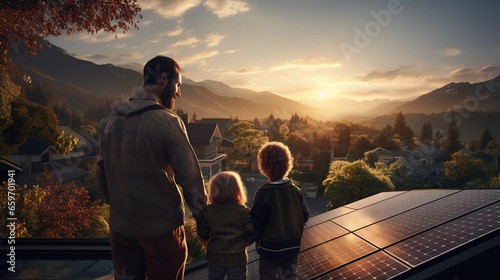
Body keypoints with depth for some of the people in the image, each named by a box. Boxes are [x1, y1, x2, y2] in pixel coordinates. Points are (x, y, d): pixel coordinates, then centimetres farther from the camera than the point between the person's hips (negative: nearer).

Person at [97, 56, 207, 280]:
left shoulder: (109, 121, 1)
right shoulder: (168, 122, -18)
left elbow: (102, 173, 9)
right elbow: (190, 179, -17)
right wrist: (203, 219, -4)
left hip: (121, 228, 5)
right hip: (161, 229, -5)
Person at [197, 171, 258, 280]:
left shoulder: (208, 211, -9)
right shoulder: (243, 211, -15)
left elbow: (202, 236, -2)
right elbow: (251, 236, -11)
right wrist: (241, 245, 7)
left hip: (214, 257, 2)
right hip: (237, 258, -2)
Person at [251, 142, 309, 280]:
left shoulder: (263, 194, -23)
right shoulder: (296, 191, -8)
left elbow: (257, 223, -20)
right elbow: (304, 216, 1)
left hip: (270, 249, -4)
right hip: (292, 247, 4)